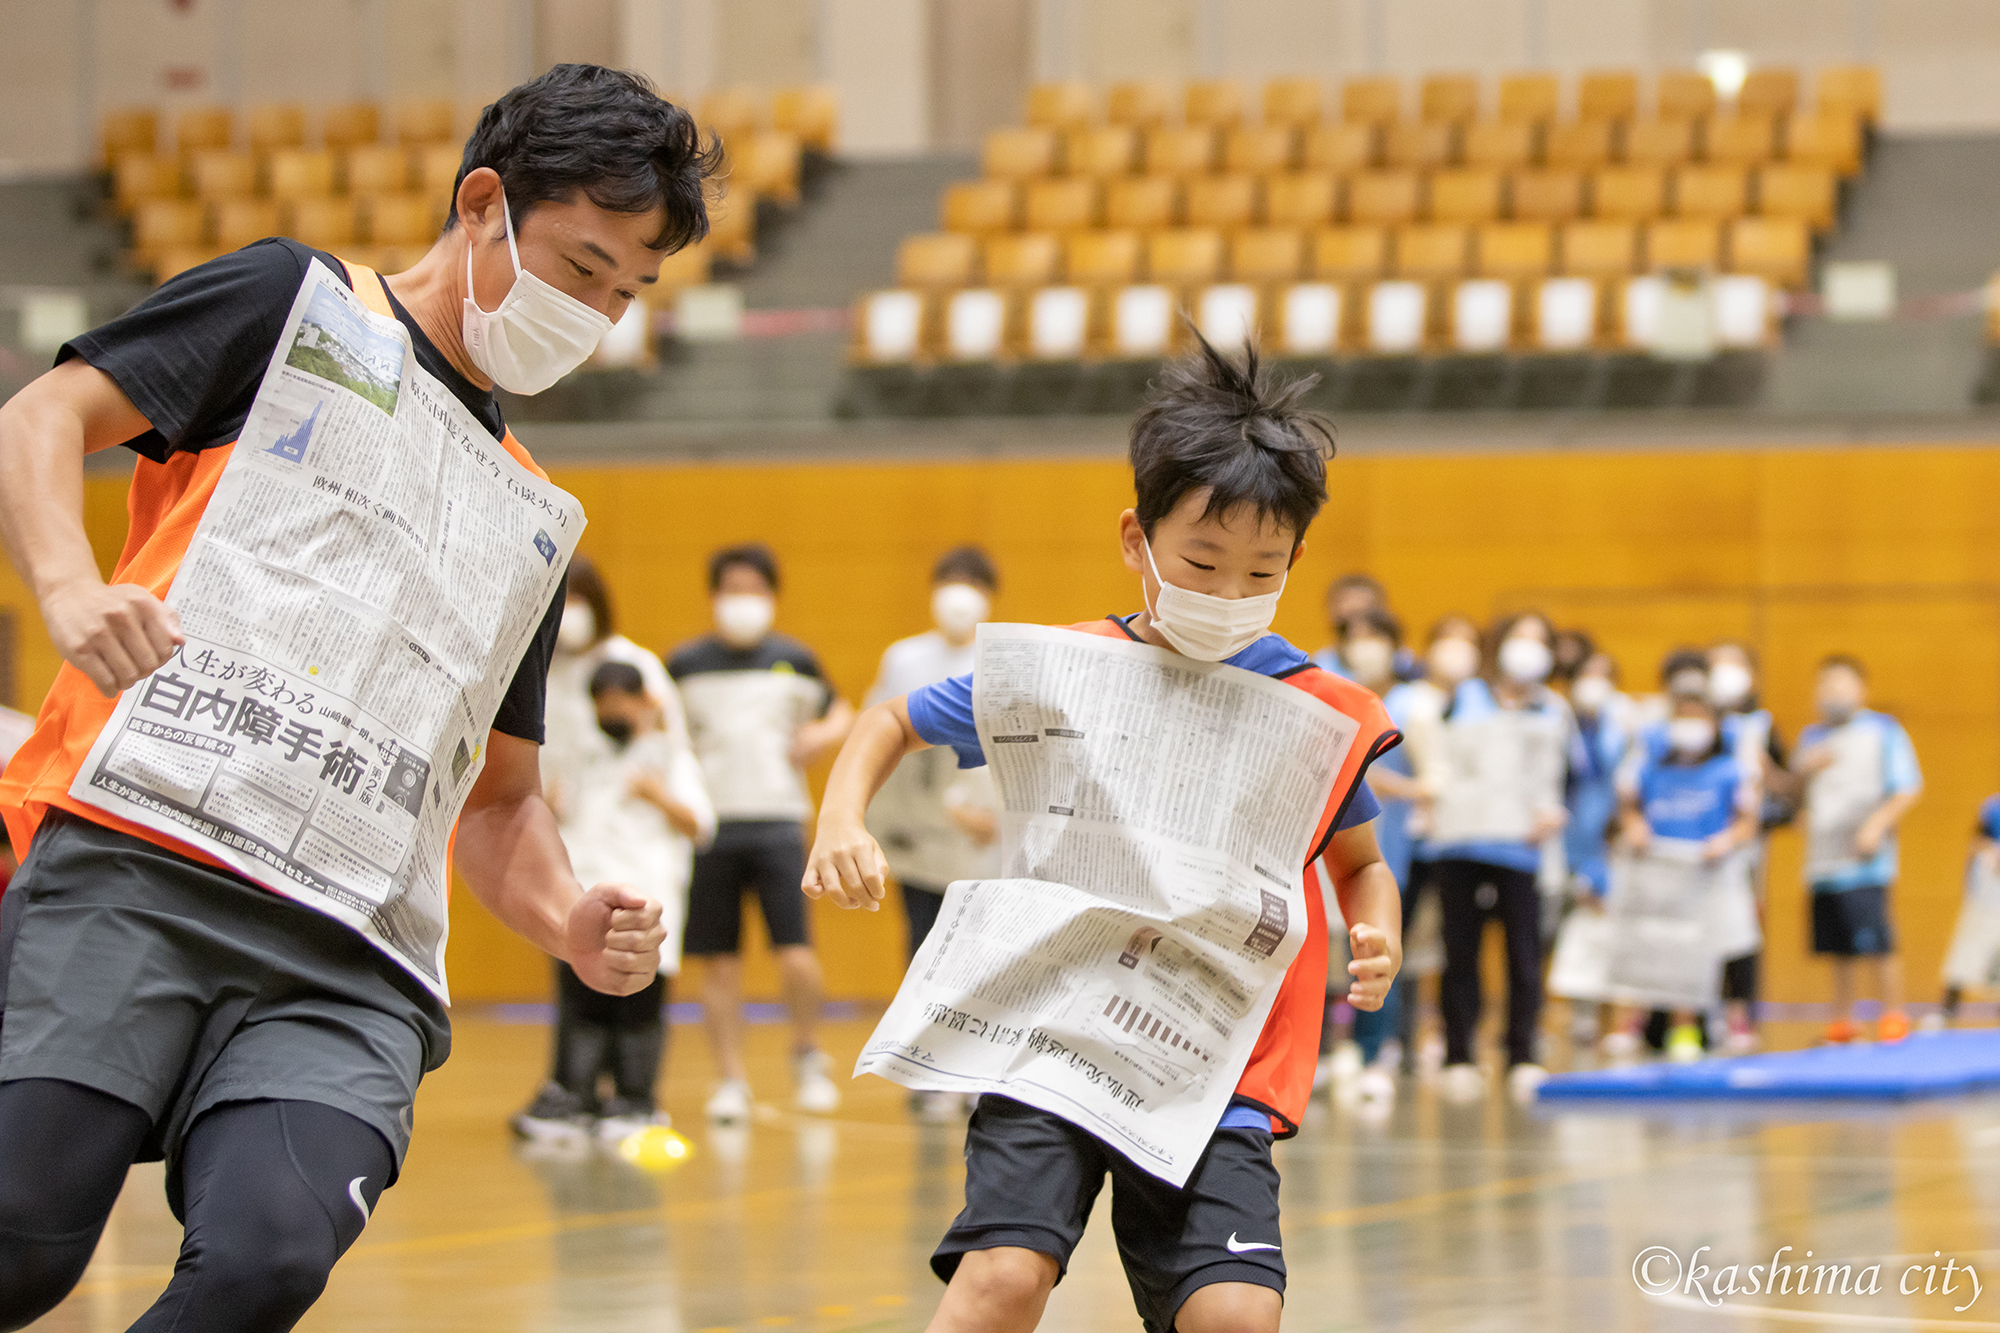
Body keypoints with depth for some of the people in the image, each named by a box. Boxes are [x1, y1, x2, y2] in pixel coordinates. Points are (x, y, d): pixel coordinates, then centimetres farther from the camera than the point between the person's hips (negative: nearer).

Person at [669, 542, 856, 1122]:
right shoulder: (685, 665, 6)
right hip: (709, 824, 1)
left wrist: (825, 733, -2)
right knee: (719, 961, 2)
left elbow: (841, 713, 19)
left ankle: (808, 1055, 15)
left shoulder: (793, 661, 8)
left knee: (795, 950, -9)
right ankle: (732, 1080, 11)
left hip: (778, 819, -1)